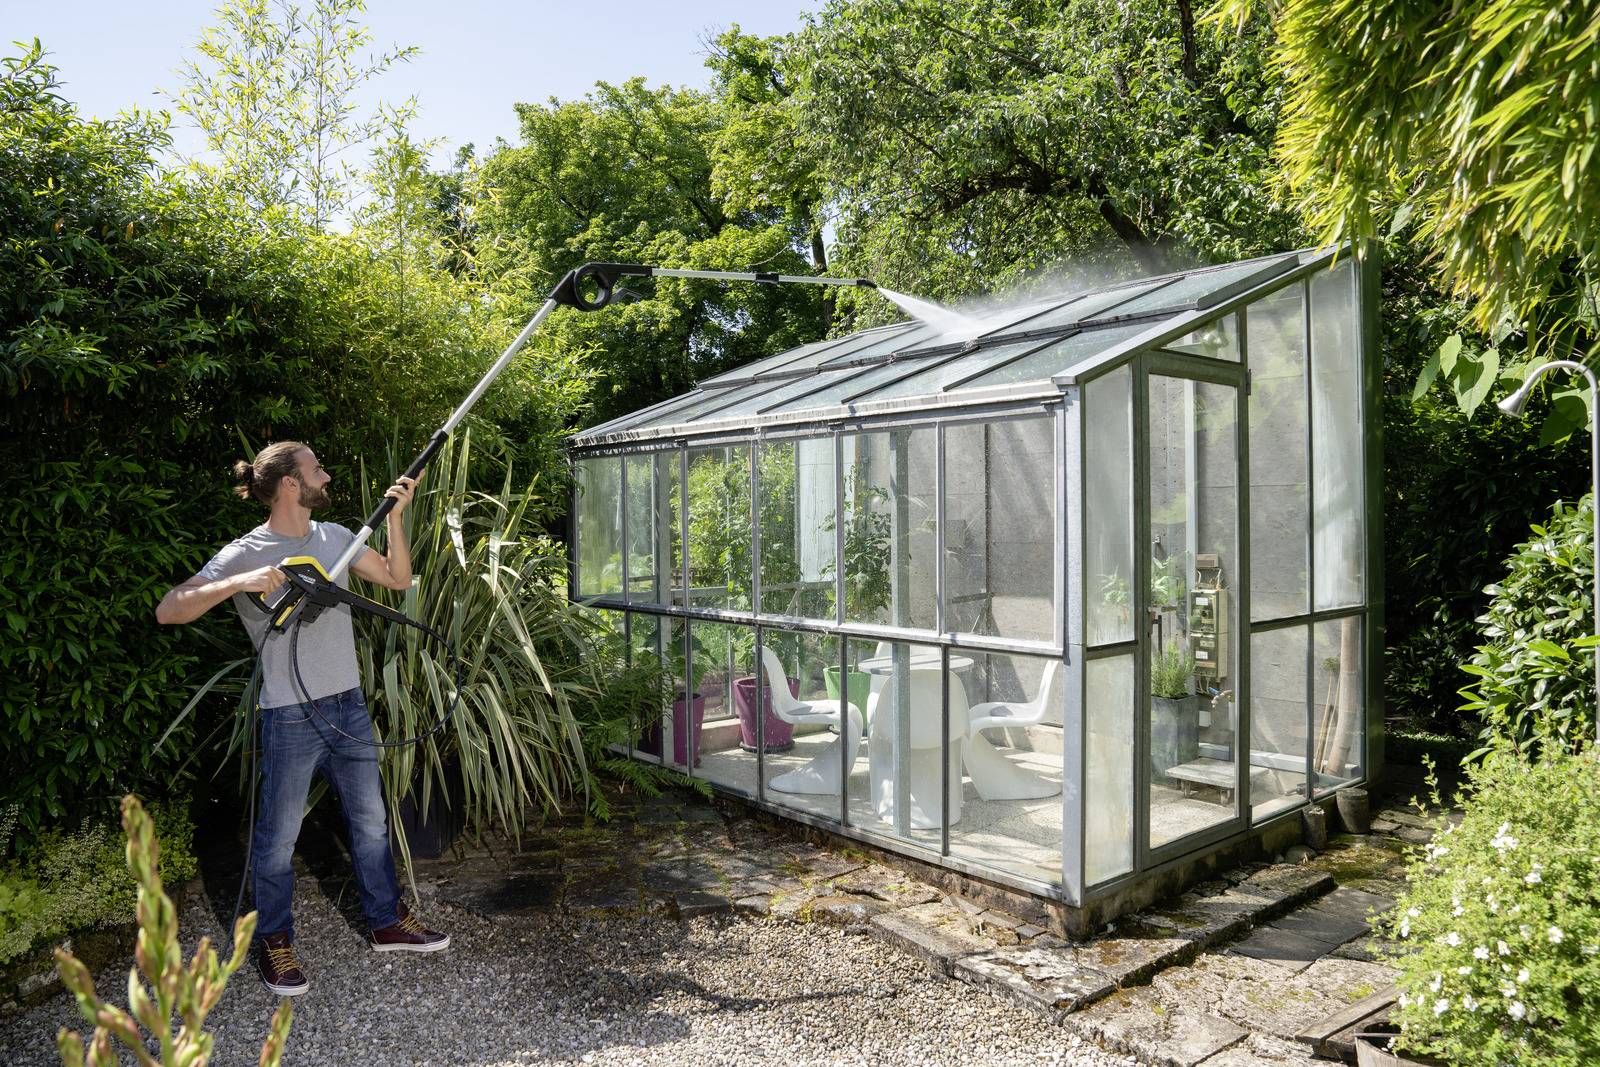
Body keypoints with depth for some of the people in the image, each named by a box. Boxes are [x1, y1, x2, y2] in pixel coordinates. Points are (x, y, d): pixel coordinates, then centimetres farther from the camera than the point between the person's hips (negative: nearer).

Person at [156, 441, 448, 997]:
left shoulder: (334, 537, 6)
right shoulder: (244, 554, -11)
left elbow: (397, 579, 10)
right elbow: (168, 610, -17)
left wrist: (395, 516, -1)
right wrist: (240, 583, -31)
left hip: (349, 705, 6)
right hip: (291, 717, -6)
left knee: (371, 821, 16)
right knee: (278, 838, 8)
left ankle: (387, 923, 31)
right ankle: (273, 943, 28)